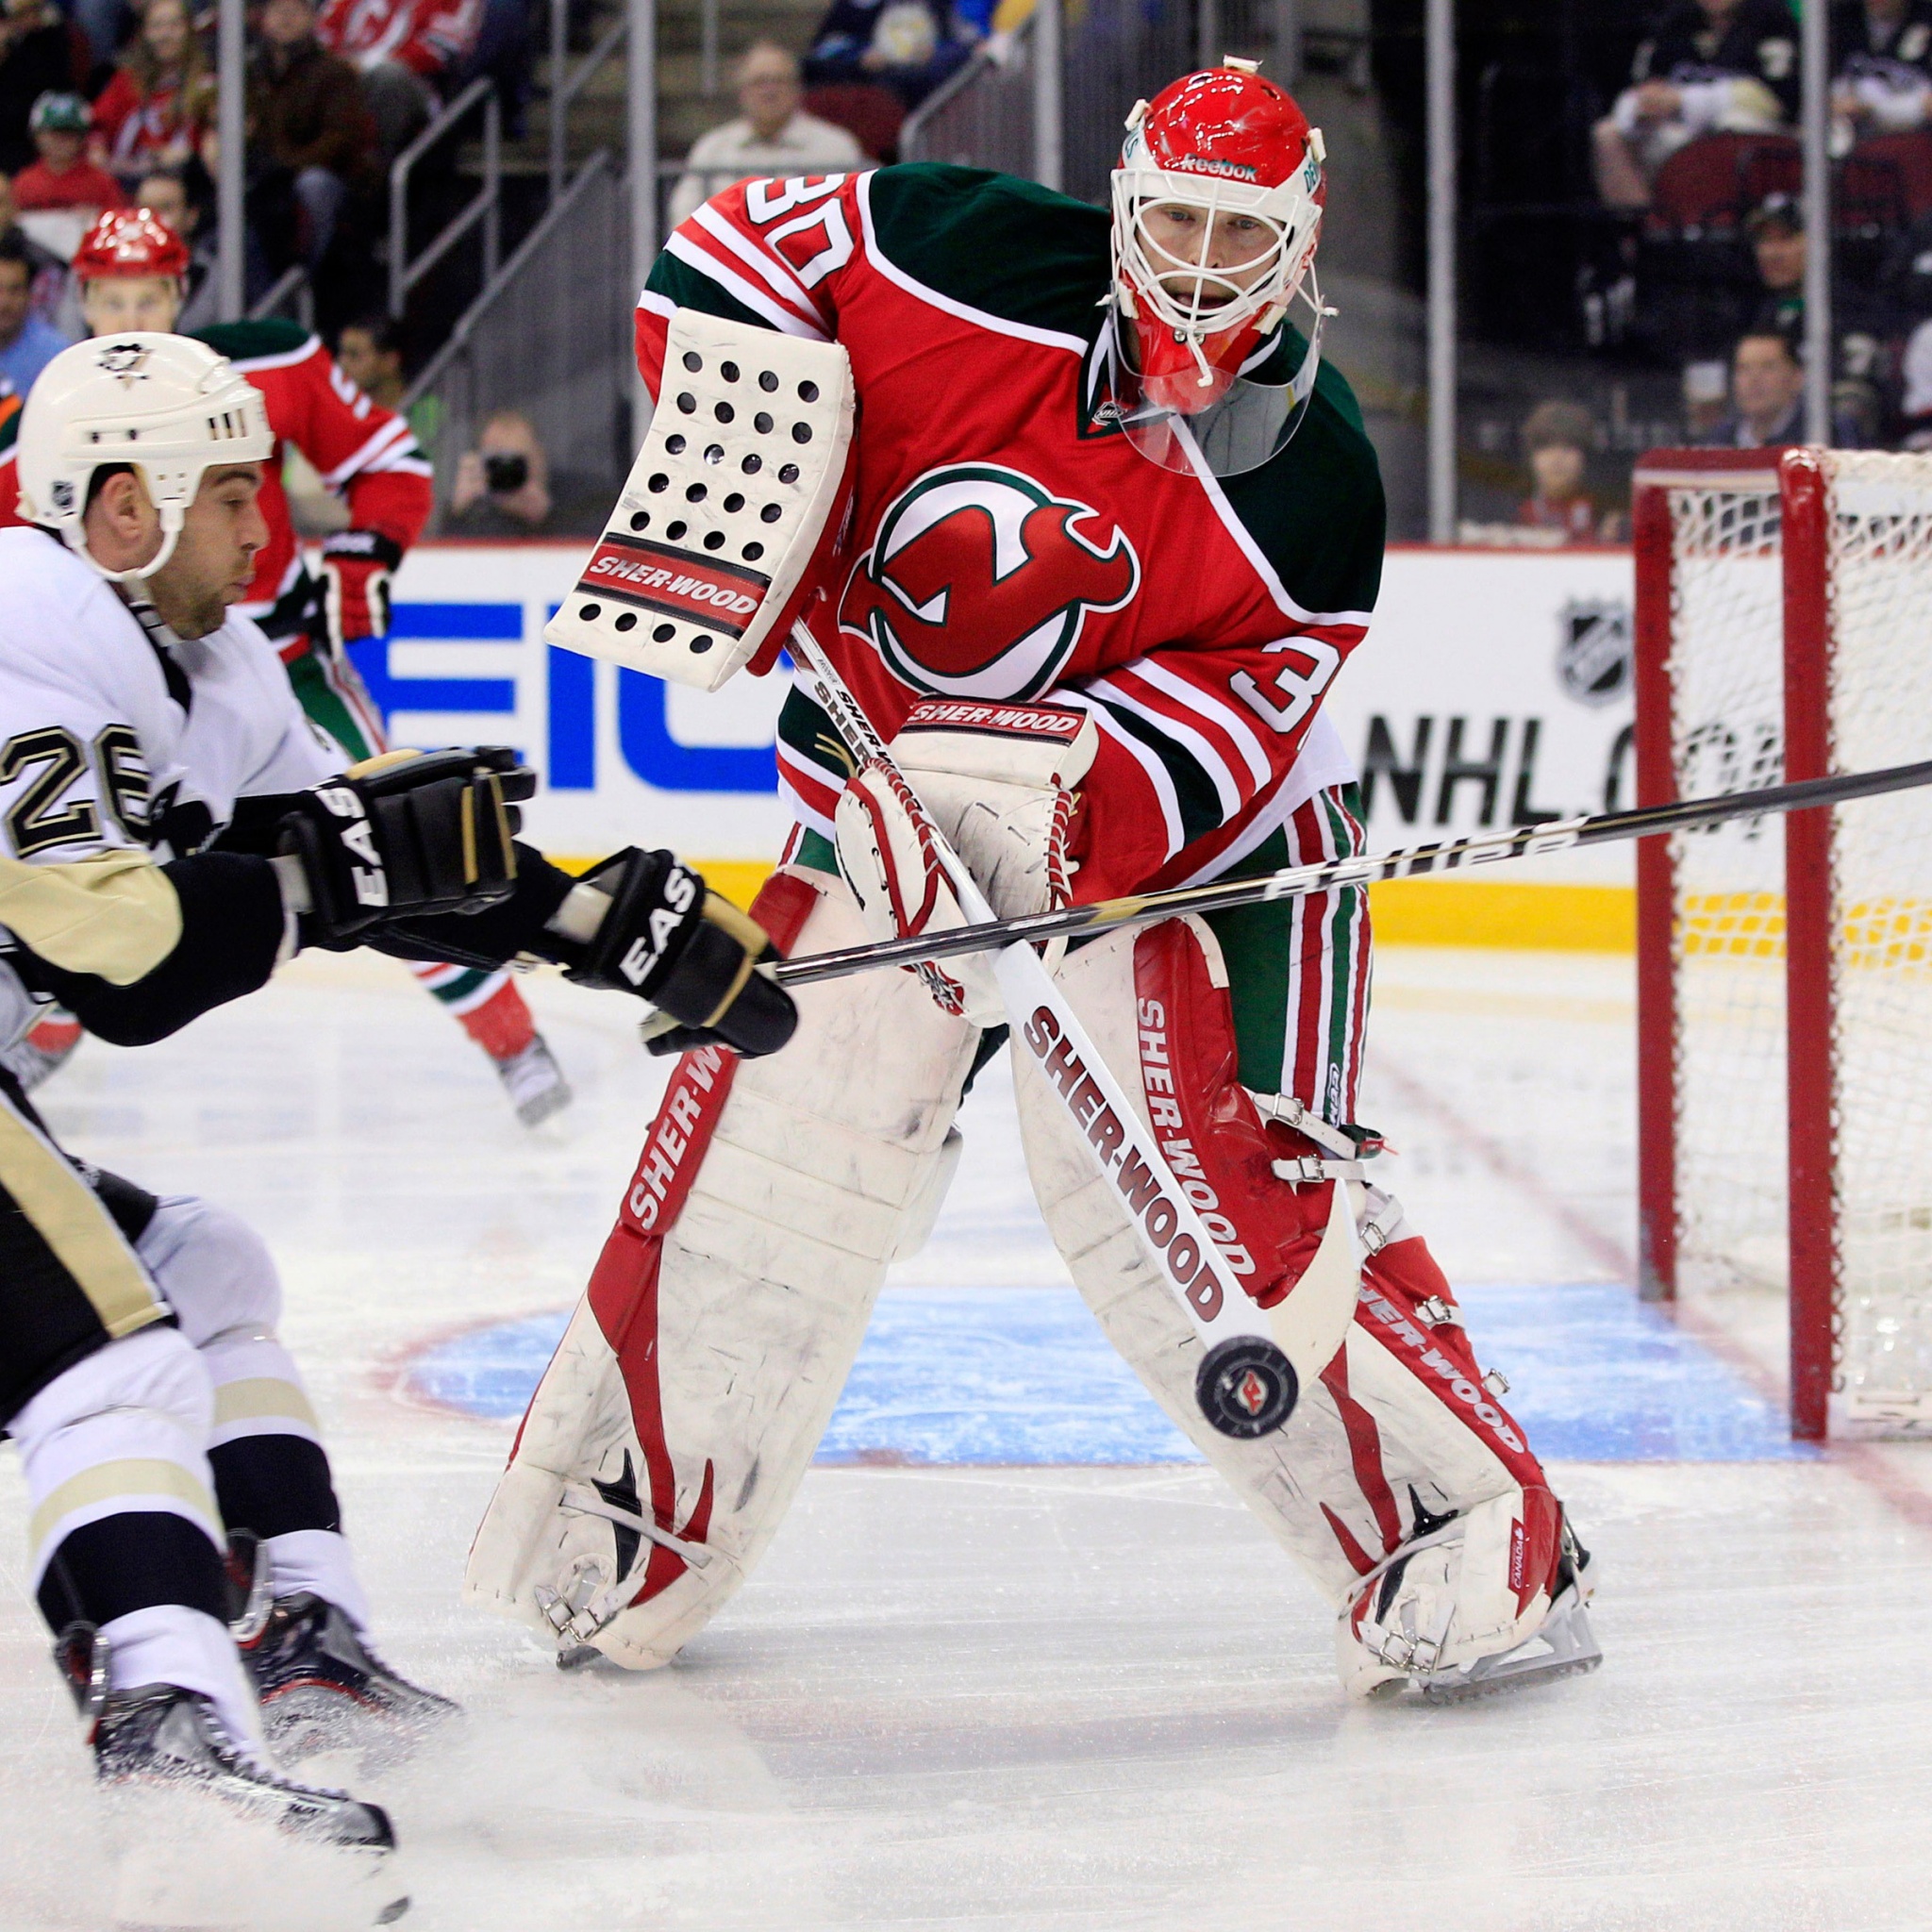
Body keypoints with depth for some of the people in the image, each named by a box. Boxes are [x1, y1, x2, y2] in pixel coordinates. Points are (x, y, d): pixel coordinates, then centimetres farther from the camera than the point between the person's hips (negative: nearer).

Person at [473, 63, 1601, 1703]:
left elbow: (1204, 742, -22)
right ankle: (616, 1542, 20)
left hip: (1180, 835, -3)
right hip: (893, 794, 3)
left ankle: (1475, 1538, -12)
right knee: (762, 1154, 2)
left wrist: (1040, 806, -39)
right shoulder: (979, 262, -14)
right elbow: (742, 248, -2)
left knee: (1202, 1186, -19)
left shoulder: (1309, 494, -18)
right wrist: (740, 458, -16)